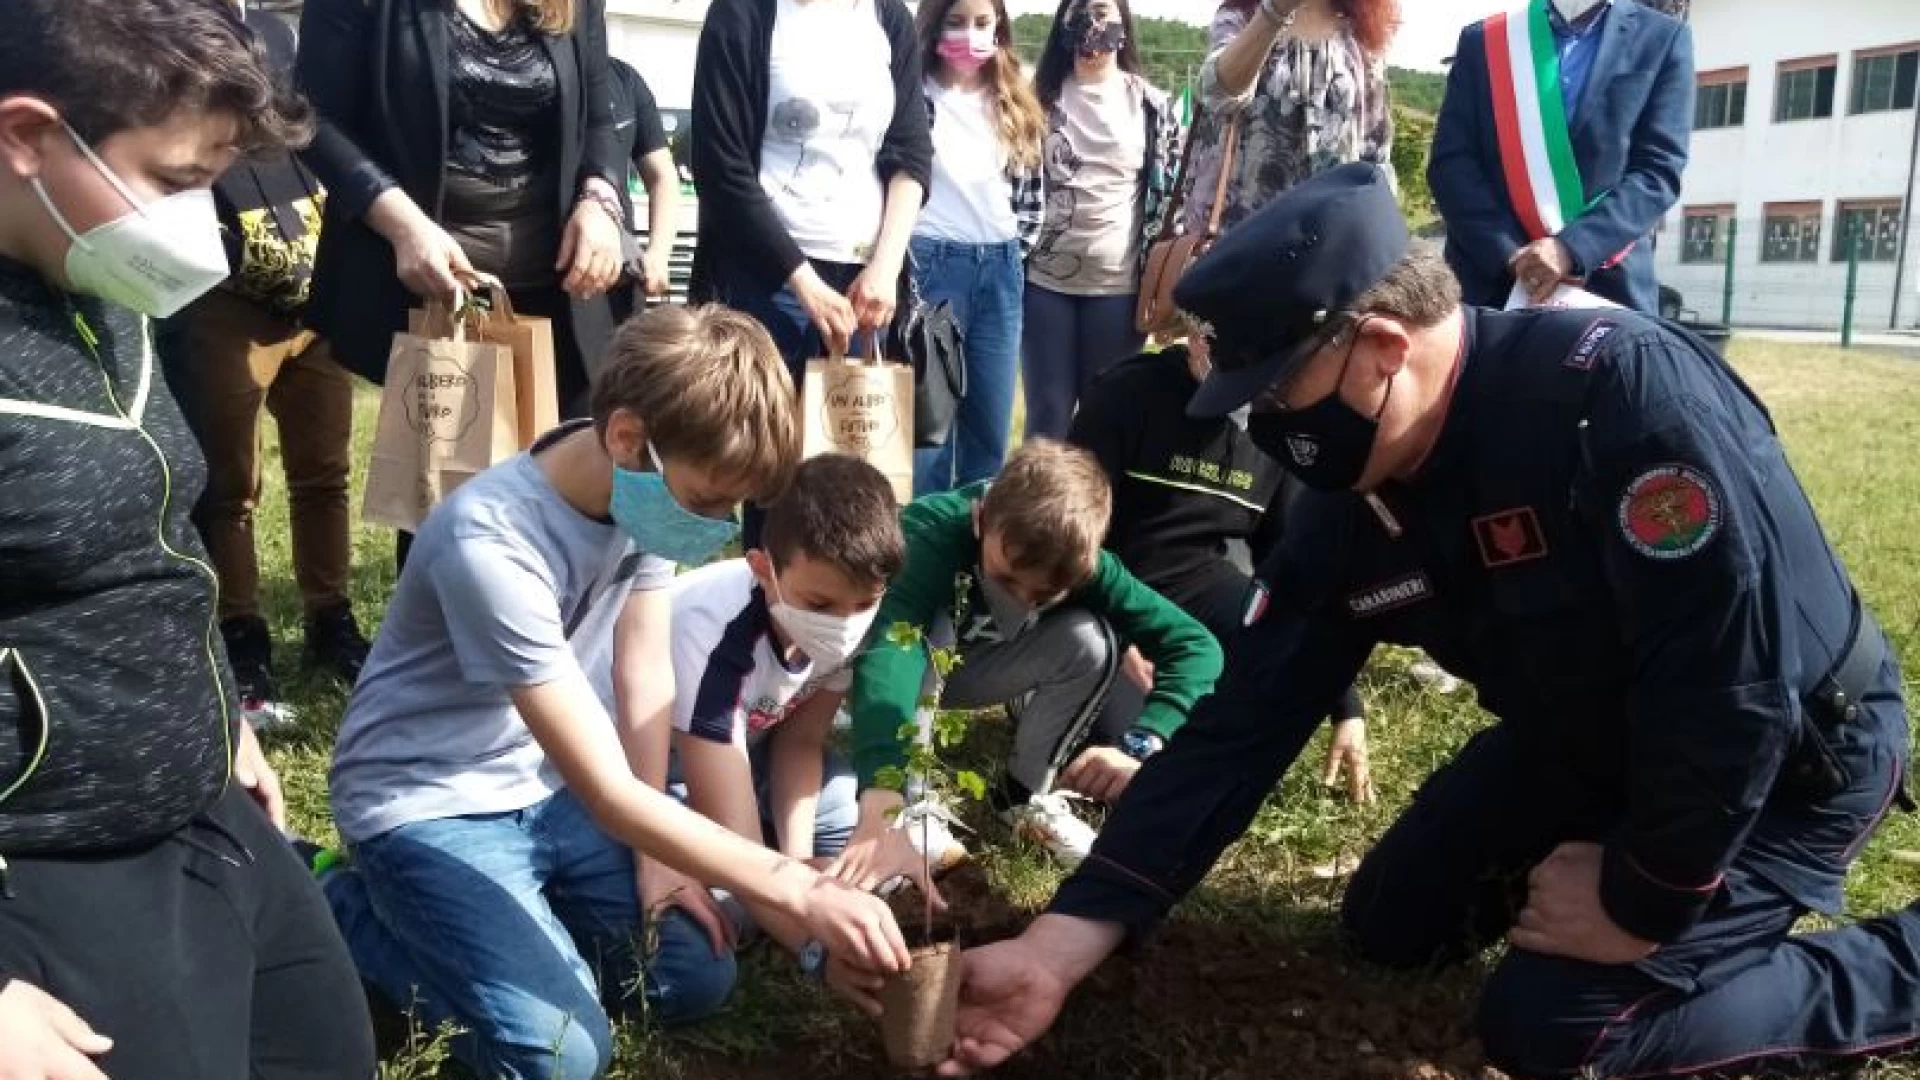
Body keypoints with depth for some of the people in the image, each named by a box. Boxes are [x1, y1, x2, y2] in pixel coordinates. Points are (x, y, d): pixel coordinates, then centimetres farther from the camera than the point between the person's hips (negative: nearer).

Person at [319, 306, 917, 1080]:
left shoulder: (654, 486, -12)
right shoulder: (492, 544, -34)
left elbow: (645, 674, 0)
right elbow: (609, 792, -32)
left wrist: (653, 857, -2)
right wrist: (804, 894, -35)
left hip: (543, 786, 6)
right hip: (430, 807, -6)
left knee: (697, 978, 0)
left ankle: (508, 904, 18)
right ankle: (349, 909, 4)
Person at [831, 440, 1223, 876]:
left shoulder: (1079, 563, -26)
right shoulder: (930, 530, -39)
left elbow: (1196, 644, -27)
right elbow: (888, 652, -55)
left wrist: (1140, 744, -43)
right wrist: (882, 806, -69)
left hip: (964, 669, 3)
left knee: (1091, 640, -24)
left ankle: (1027, 793, -2)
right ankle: (912, 805, -17)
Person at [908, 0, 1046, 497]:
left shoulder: (1016, 105, 12)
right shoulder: (914, 93, -6)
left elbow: (1032, 191, 18)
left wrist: (1015, 251, 9)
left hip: (1000, 273, 6)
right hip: (931, 266, -5)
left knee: (991, 431, 9)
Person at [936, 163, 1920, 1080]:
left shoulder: (1622, 392, -35)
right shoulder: (1351, 507, -13)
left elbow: (1737, 686, -33)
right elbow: (1238, 728, -13)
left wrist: (1643, 901, -19)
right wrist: (1059, 947, -18)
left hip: (1794, 751, -6)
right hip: (1586, 740, 7)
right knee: (1391, 930, 9)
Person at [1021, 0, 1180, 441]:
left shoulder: (1151, 105, 4)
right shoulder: (1043, 96, 6)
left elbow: (1172, 194, 5)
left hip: (1119, 284, 0)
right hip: (1046, 280, 1)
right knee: (1047, 417, 4)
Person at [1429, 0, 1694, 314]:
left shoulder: (1663, 39, 9)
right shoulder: (1481, 40, 11)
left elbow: (1659, 170, 0)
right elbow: (1450, 163, 3)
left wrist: (1571, 249, -16)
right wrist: (1510, 253, -11)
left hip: (1606, 287, 0)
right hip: (1489, 282, 1)